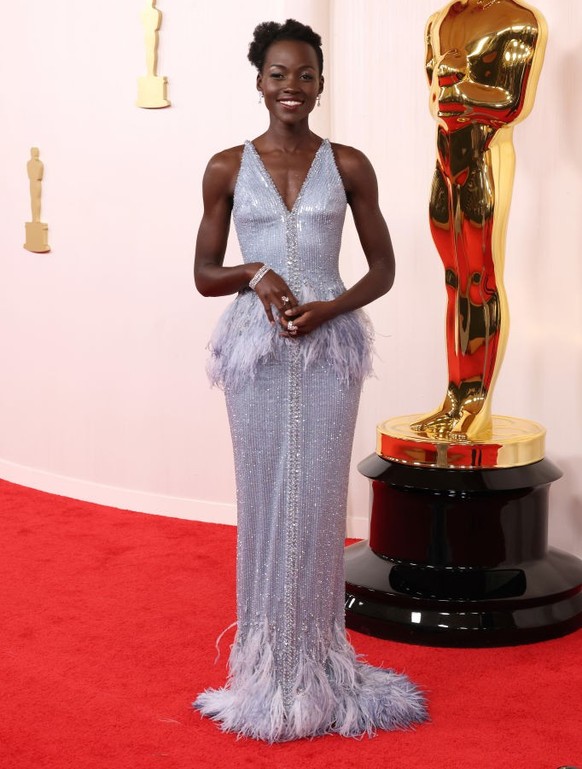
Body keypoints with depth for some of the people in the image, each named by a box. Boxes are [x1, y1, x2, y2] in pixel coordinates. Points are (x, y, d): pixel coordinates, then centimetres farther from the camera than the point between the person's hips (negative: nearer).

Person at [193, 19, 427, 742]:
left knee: (319, 501, 2)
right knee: (263, 499, 3)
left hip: (329, 347, 0)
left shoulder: (348, 166, 3)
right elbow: (205, 275, 7)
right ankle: (268, 664, 15)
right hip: (257, 347, 0)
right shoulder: (227, 168, 4)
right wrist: (255, 274, -13)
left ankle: (317, 664, 14)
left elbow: (382, 270, 7)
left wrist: (328, 308, -10)